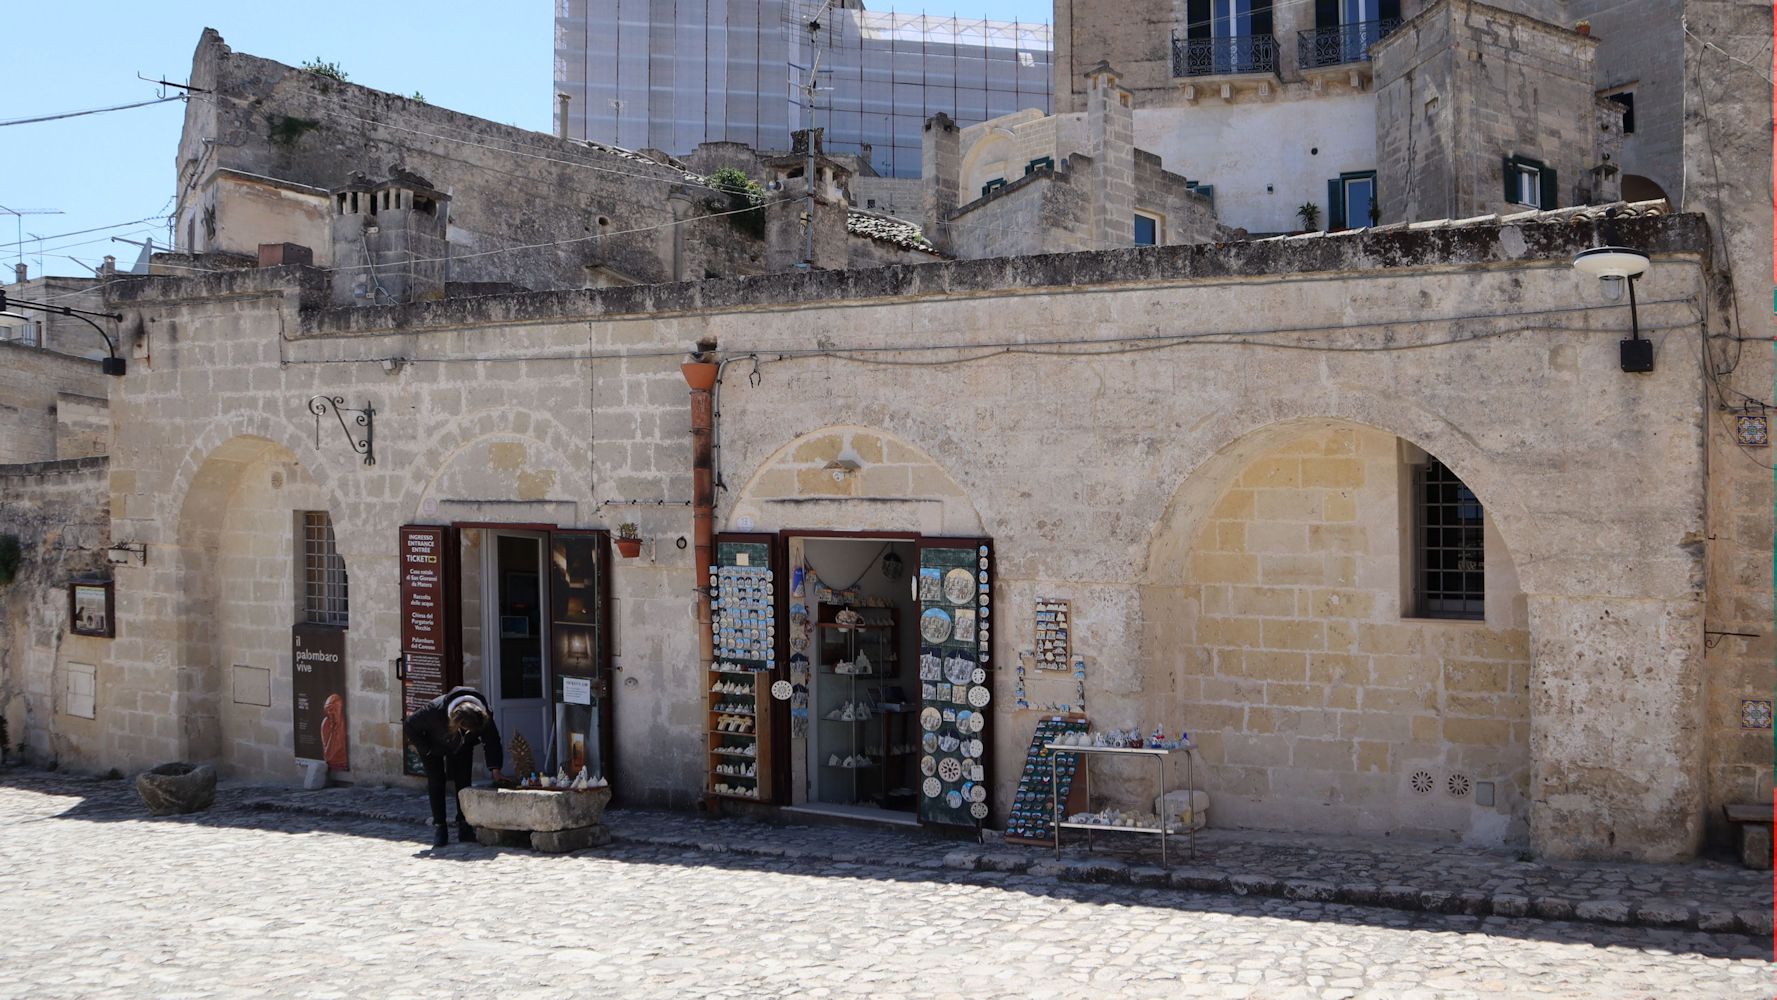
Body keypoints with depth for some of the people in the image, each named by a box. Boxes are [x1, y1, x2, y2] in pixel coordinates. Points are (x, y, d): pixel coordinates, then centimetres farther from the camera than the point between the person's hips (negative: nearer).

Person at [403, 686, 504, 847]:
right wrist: (425, 750, -21)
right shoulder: (435, 711, -42)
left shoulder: (483, 716, -34)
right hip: (434, 746, -2)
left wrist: (495, 770, -24)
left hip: (462, 747, 3)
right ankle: (439, 827, -4)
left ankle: (464, 825, 2)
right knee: (436, 783, -9)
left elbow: (491, 740, -18)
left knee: (463, 782, -5)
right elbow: (409, 726, -25)